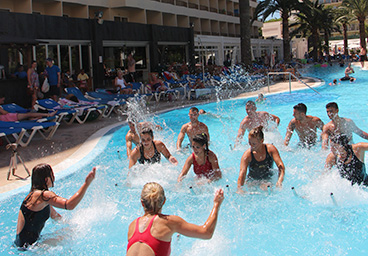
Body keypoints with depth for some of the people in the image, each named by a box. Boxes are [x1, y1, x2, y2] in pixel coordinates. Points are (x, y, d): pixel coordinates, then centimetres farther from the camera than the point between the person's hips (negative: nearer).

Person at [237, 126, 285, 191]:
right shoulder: (247, 155, -12)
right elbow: (242, 174, -18)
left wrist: (280, 180, -33)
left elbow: (281, 166, -15)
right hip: (253, 182, 0)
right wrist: (240, 190, -32)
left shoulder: (270, 149, -9)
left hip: (269, 180, 0)